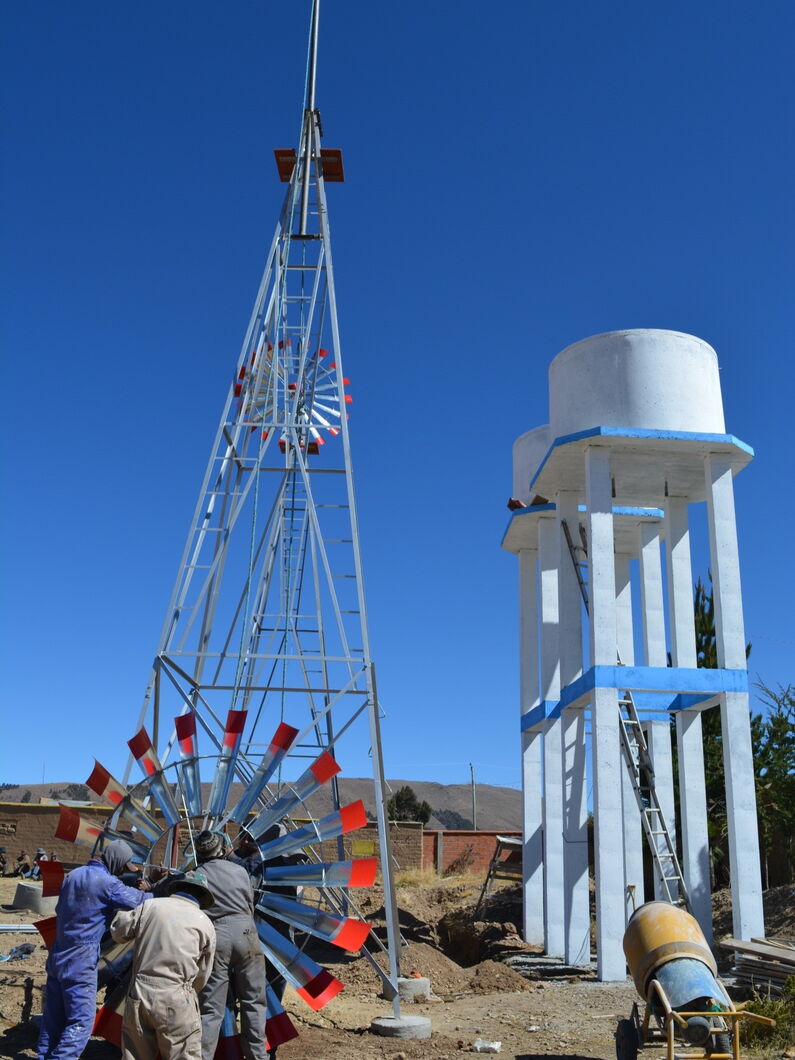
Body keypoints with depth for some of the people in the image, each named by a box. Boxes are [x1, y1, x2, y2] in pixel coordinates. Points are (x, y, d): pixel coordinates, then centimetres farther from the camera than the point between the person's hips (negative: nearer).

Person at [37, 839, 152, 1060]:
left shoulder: (74, 874, 10)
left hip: (58, 955, 8)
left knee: (53, 1018, 16)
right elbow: (138, 902, -11)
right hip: (81, 960, -8)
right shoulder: (106, 881, -13)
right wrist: (146, 892, 11)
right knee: (81, 1021, -4)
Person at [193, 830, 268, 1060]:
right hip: (244, 931, 1)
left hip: (213, 937, 0)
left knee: (210, 1007, 5)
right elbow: (251, 905, 12)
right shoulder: (239, 870, 6)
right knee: (253, 1001, 12)